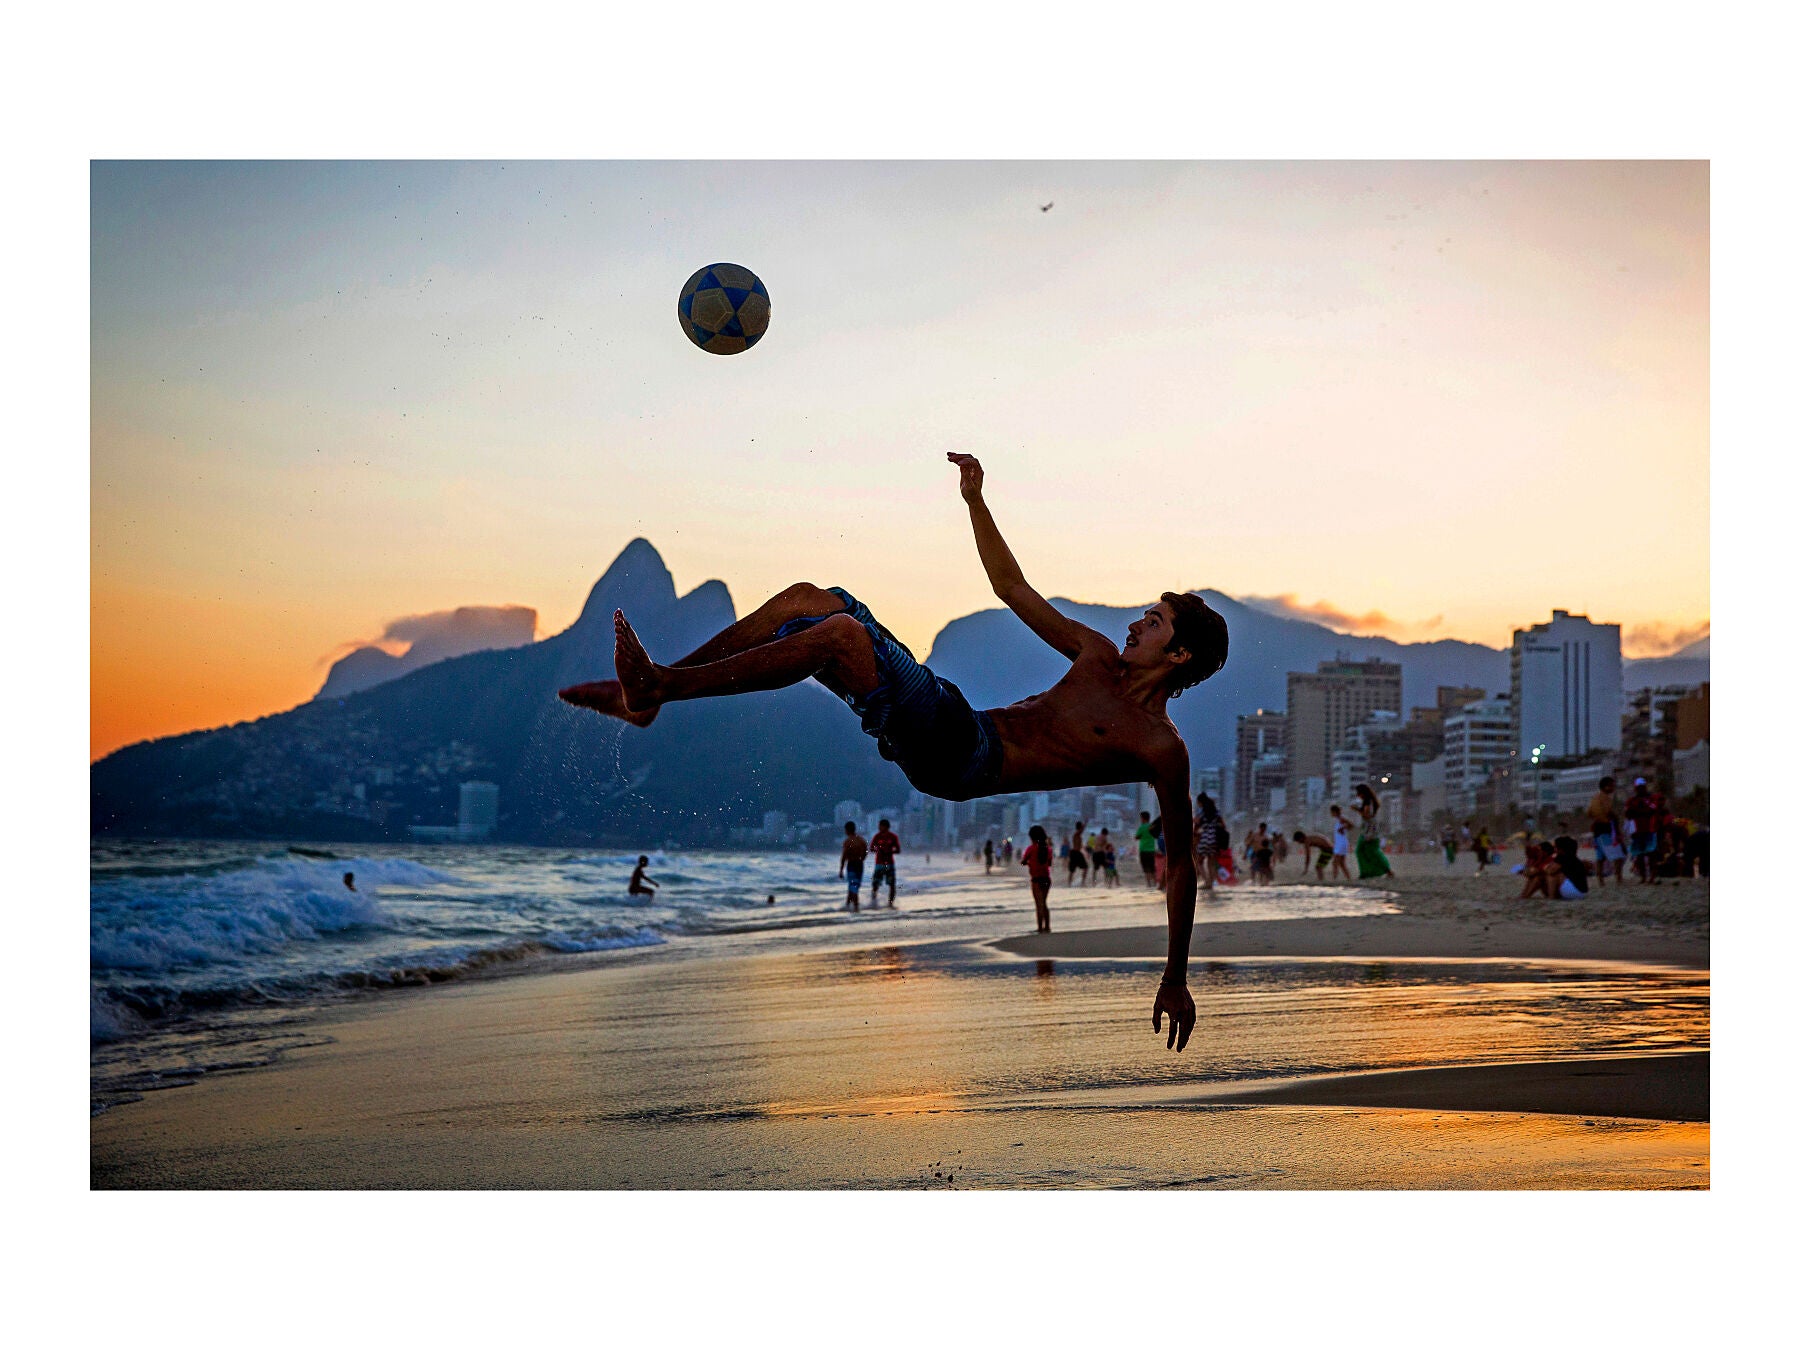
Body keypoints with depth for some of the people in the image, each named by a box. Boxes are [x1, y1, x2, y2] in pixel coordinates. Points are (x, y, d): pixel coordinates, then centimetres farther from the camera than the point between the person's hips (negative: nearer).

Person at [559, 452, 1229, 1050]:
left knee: (841, 633, -27)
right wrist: (976, 502, 17)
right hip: (952, 723, 8)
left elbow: (1180, 864, -5)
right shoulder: (1102, 659, 17)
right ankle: (651, 689, 4)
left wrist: (1175, 980, -10)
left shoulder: (1159, 747, -4)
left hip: (960, 763, -8)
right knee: (807, 599, 2)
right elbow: (1012, 587, 24)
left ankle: (657, 688, -21)